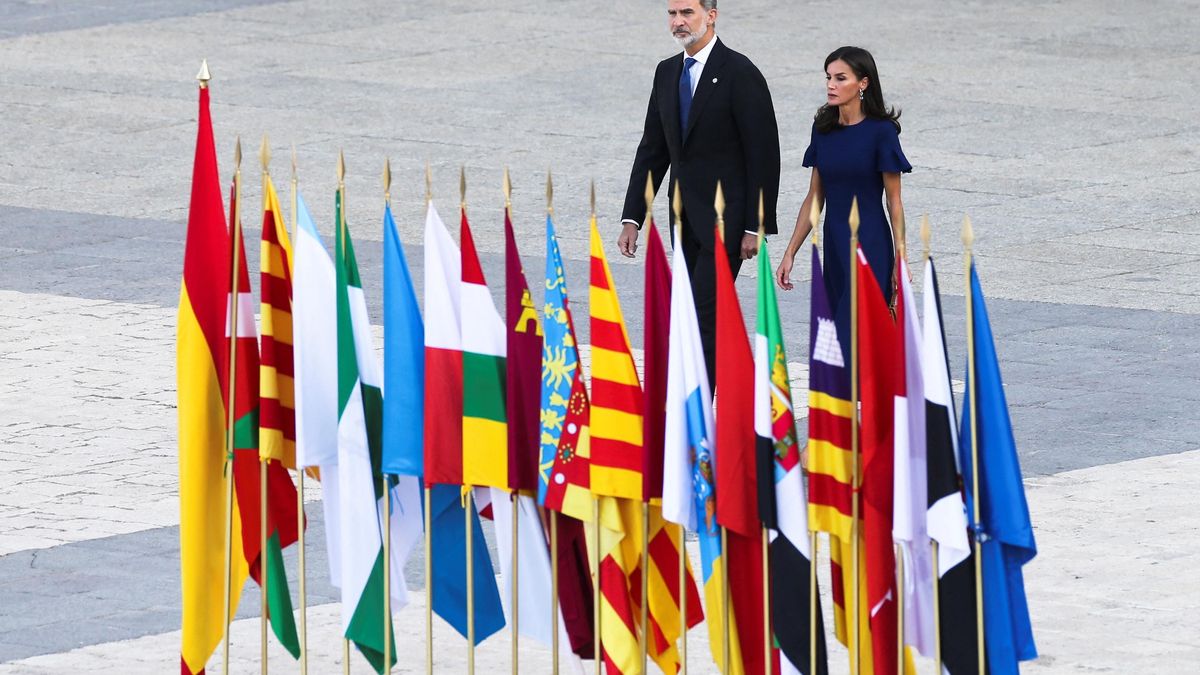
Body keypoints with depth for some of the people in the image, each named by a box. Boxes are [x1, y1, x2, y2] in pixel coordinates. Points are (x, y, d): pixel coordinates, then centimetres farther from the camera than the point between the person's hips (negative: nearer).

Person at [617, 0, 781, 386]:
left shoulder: (739, 74, -10)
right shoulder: (667, 73, 12)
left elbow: (763, 155, -11)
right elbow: (652, 150, 16)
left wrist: (756, 226, -14)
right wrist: (632, 219, 9)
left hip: (724, 220, -7)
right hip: (685, 220, 7)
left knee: (706, 316, -14)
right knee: (693, 319, 8)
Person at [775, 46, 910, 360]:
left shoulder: (881, 131, -9)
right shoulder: (823, 130, 8)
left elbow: (894, 203, -7)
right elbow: (814, 199, 13)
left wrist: (900, 262, -7)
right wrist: (790, 254, 10)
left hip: (870, 245, -6)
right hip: (834, 245, 6)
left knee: (849, 340, -12)